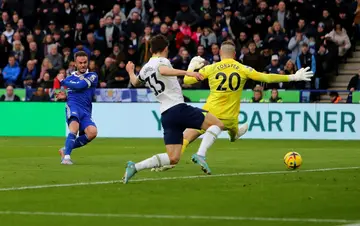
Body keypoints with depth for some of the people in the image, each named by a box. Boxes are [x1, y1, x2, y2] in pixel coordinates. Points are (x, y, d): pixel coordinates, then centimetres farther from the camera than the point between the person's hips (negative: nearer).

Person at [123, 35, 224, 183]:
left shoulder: (145, 69, 19)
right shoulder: (162, 61, -1)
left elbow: (135, 82, 41)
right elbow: (163, 70, -27)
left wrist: (131, 72, 63)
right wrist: (187, 72, -37)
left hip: (166, 115, 7)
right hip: (178, 108, -7)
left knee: (173, 158, 7)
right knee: (217, 124, -1)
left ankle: (135, 167, -7)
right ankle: (200, 155, -20)